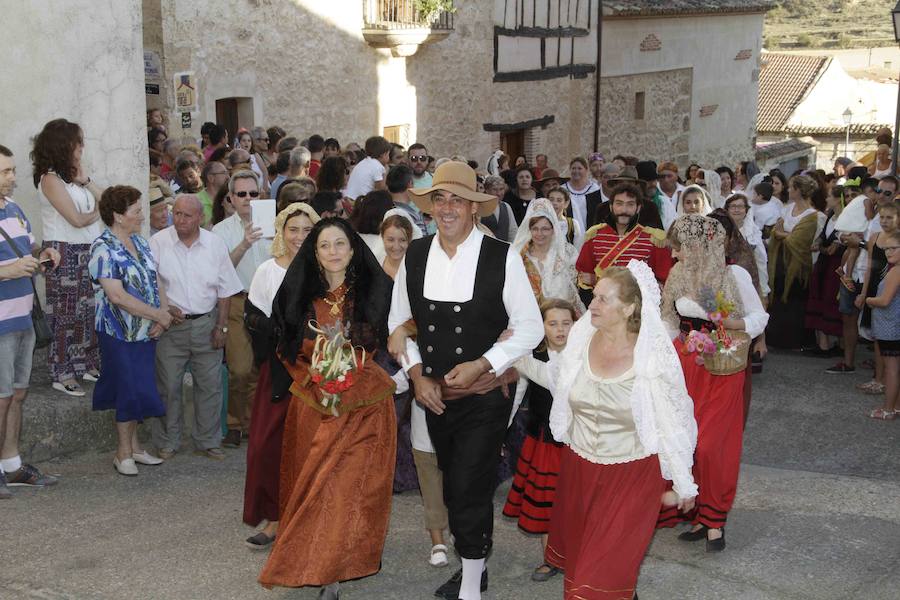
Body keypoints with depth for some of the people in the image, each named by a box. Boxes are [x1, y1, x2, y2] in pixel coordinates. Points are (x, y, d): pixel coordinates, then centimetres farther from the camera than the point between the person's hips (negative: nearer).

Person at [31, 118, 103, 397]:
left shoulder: (73, 174, 11)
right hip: (65, 254, -7)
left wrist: (85, 180, -3)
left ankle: (87, 364, 22)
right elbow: (77, 219, -16)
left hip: (87, 251, 7)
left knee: (87, 310, 11)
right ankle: (62, 374, 9)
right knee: (66, 313, 0)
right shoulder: (50, 179, -13)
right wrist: (98, 213, 2)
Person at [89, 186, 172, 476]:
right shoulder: (103, 249, -16)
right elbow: (117, 296, -22)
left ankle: (133, 445, 26)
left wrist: (162, 315, -7)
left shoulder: (140, 242, 9)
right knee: (130, 389, -1)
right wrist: (159, 314, -17)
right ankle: (124, 452, 14)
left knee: (138, 390, 13)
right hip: (120, 334, -7)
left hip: (146, 331, 7)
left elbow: (155, 280, 10)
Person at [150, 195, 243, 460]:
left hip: (207, 323, 2)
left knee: (210, 385, 6)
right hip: (171, 324, -2)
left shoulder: (215, 244, 2)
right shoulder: (158, 242, -5)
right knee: (168, 386, 4)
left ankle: (207, 442, 20)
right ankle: (167, 443, 18)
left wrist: (221, 326, 3)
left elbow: (225, 290, 6)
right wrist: (164, 309, -15)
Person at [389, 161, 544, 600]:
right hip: (435, 394, 5)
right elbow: (398, 322, 10)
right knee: (454, 489, 18)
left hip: (486, 395, -4)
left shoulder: (502, 257, -12)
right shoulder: (415, 255, 0)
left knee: (469, 493, -7)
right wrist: (417, 374, -2)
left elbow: (530, 327, -7)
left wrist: (480, 365, -16)